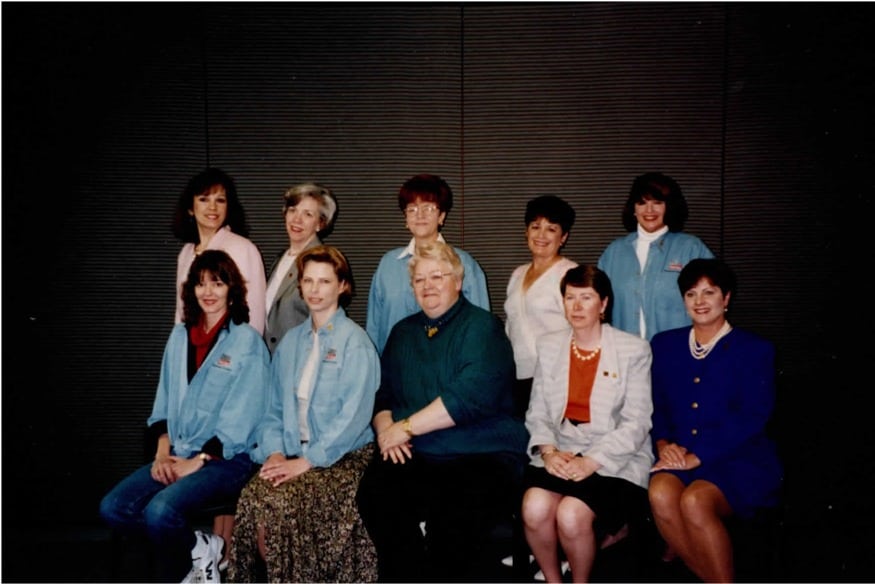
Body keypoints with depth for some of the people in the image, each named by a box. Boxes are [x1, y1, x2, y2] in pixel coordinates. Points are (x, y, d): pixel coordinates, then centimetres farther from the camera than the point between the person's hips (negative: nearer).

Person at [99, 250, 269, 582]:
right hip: (177, 454, 7)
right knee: (113, 508, -12)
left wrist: (196, 462, -14)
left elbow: (239, 420, -11)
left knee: (161, 511, -29)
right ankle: (200, 546, 2)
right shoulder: (180, 336, 12)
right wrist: (162, 452, -1)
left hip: (226, 459, -6)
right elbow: (164, 402, 13)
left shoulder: (247, 342, -7)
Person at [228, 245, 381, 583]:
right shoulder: (290, 342, 15)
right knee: (252, 498, -24)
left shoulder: (355, 342, -5)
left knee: (282, 503, -29)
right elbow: (275, 407, 14)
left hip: (343, 458, -5)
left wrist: (307, 461, -17)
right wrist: (274, 452, -4)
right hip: (293, 455, 5)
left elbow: (354, 415, -13)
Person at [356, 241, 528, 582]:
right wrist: (385, 429, -3)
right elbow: (383, 394, 19)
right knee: (376, 493, -27)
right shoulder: (403, 332, 20)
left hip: (482, 455, -4)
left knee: (454, 516, -34)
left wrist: (406, 427, -12)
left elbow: (472, 396, -14)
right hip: (414, 457, 5)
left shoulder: (482, 327, 0)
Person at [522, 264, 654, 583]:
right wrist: (548, 450, -11)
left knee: (571, 515, -29)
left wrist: (591, 461, -18)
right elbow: (537, 412, 9)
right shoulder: (549, 346, 11)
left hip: (615, 459, -3)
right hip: (560, 453, 3)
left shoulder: (634, 350, -1)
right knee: (534, 508, -27)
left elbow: (636, 424, -6)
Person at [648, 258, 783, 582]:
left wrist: (697, 456, -15)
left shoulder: (755, 350, 4)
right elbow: (654, 405, 13)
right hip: (678, 457, 3)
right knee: (660, 494, -30)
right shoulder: (664, 345, 15)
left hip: (739, 461, -3)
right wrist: (663, 443, -8)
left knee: (695, 501, -33)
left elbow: (752, 418, -7)